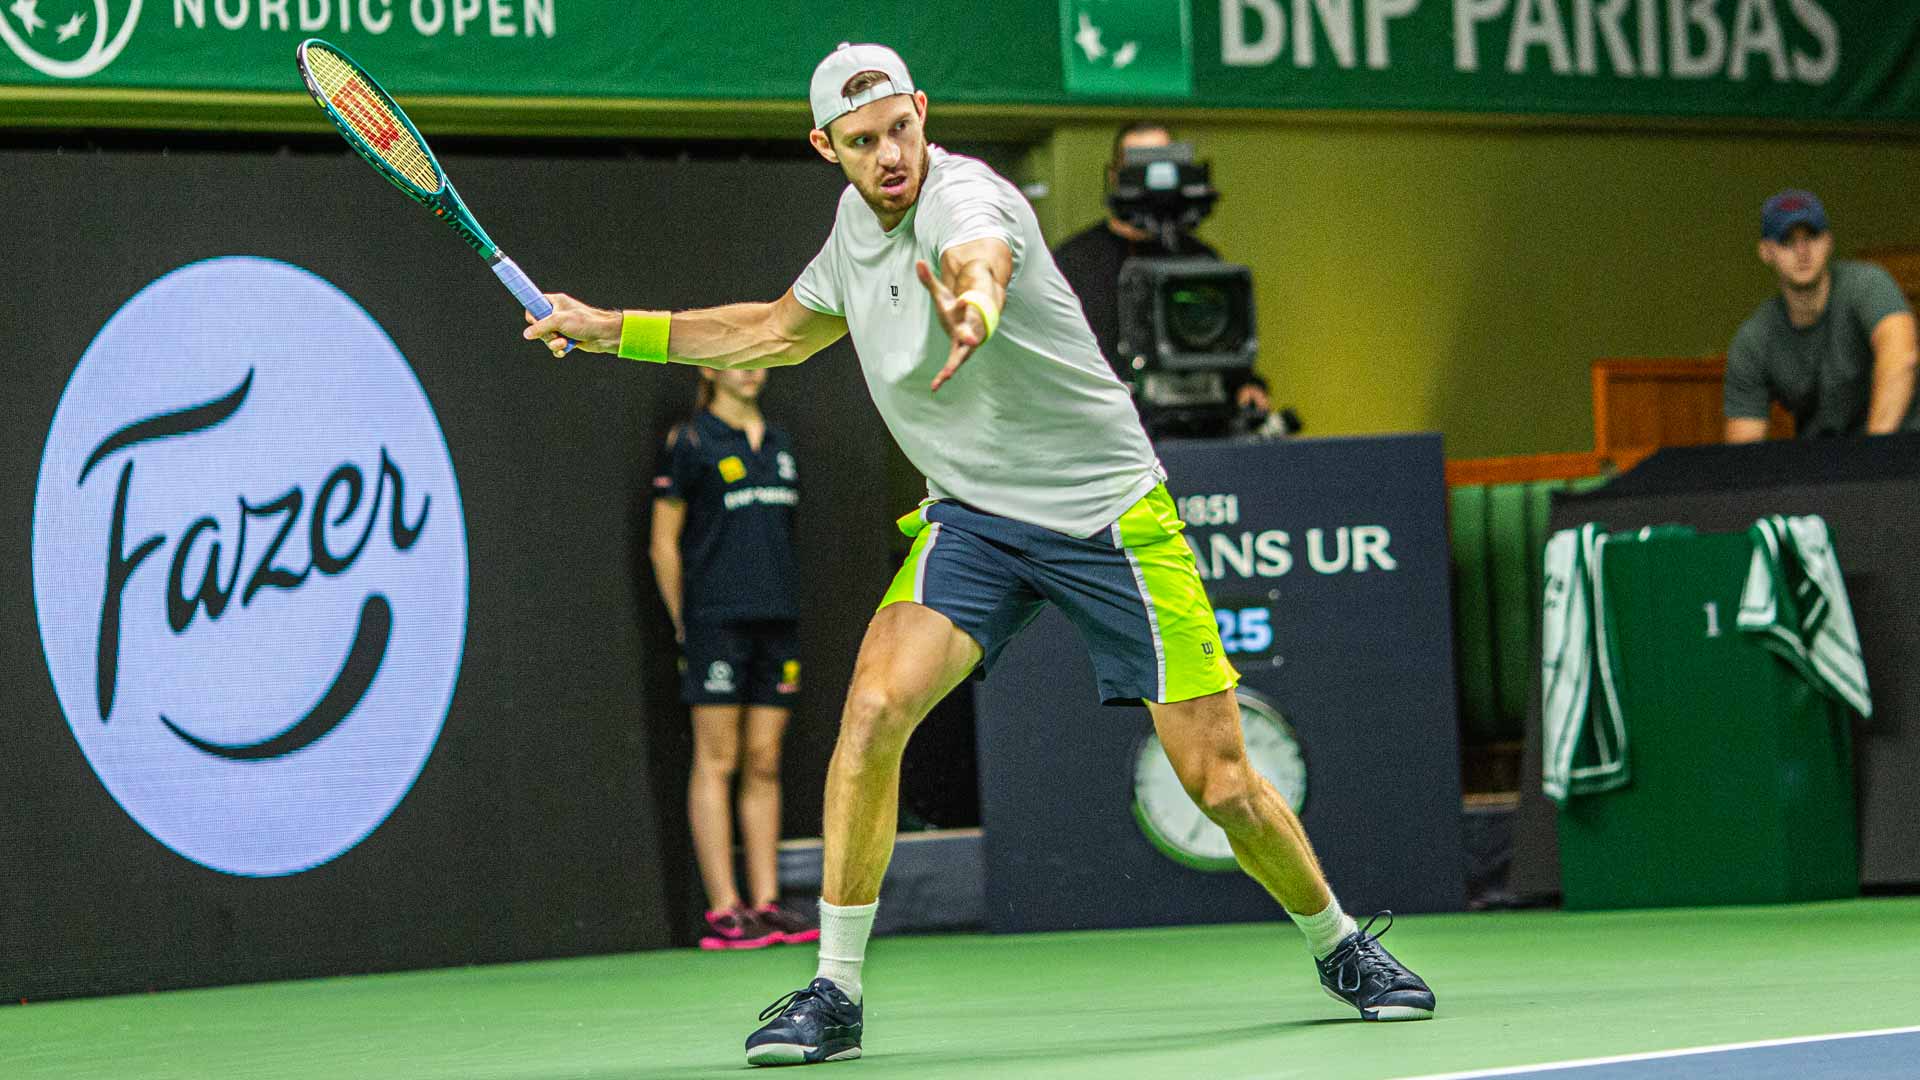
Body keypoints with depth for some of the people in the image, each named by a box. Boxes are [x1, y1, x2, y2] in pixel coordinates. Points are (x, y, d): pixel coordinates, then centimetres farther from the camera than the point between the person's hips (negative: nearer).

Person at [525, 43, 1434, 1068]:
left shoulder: (965, 196, -20)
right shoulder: (856, 220, 3)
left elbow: (981, 263, -48)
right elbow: (783, 330, 24)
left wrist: (974, 309, -72)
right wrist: (614, 329, 21)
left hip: (1109, 513, -5)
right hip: (970, 515, 5)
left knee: (1221, 782, -3)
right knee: (874, 706, -21)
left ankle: (1339, 945, 25)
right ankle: (834, 993, -12)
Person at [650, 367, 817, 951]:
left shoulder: (778, 443, 16)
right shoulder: (691, 442, -2)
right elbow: (664, 542, -2)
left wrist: (783, 603, 14)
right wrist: (683, 620, -5)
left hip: (776, 619, 6)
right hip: (717, 620, -6)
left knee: (764, 765, 5)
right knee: (717, 762, -5)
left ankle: (766, 904, 6)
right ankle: (724, 911, -6)